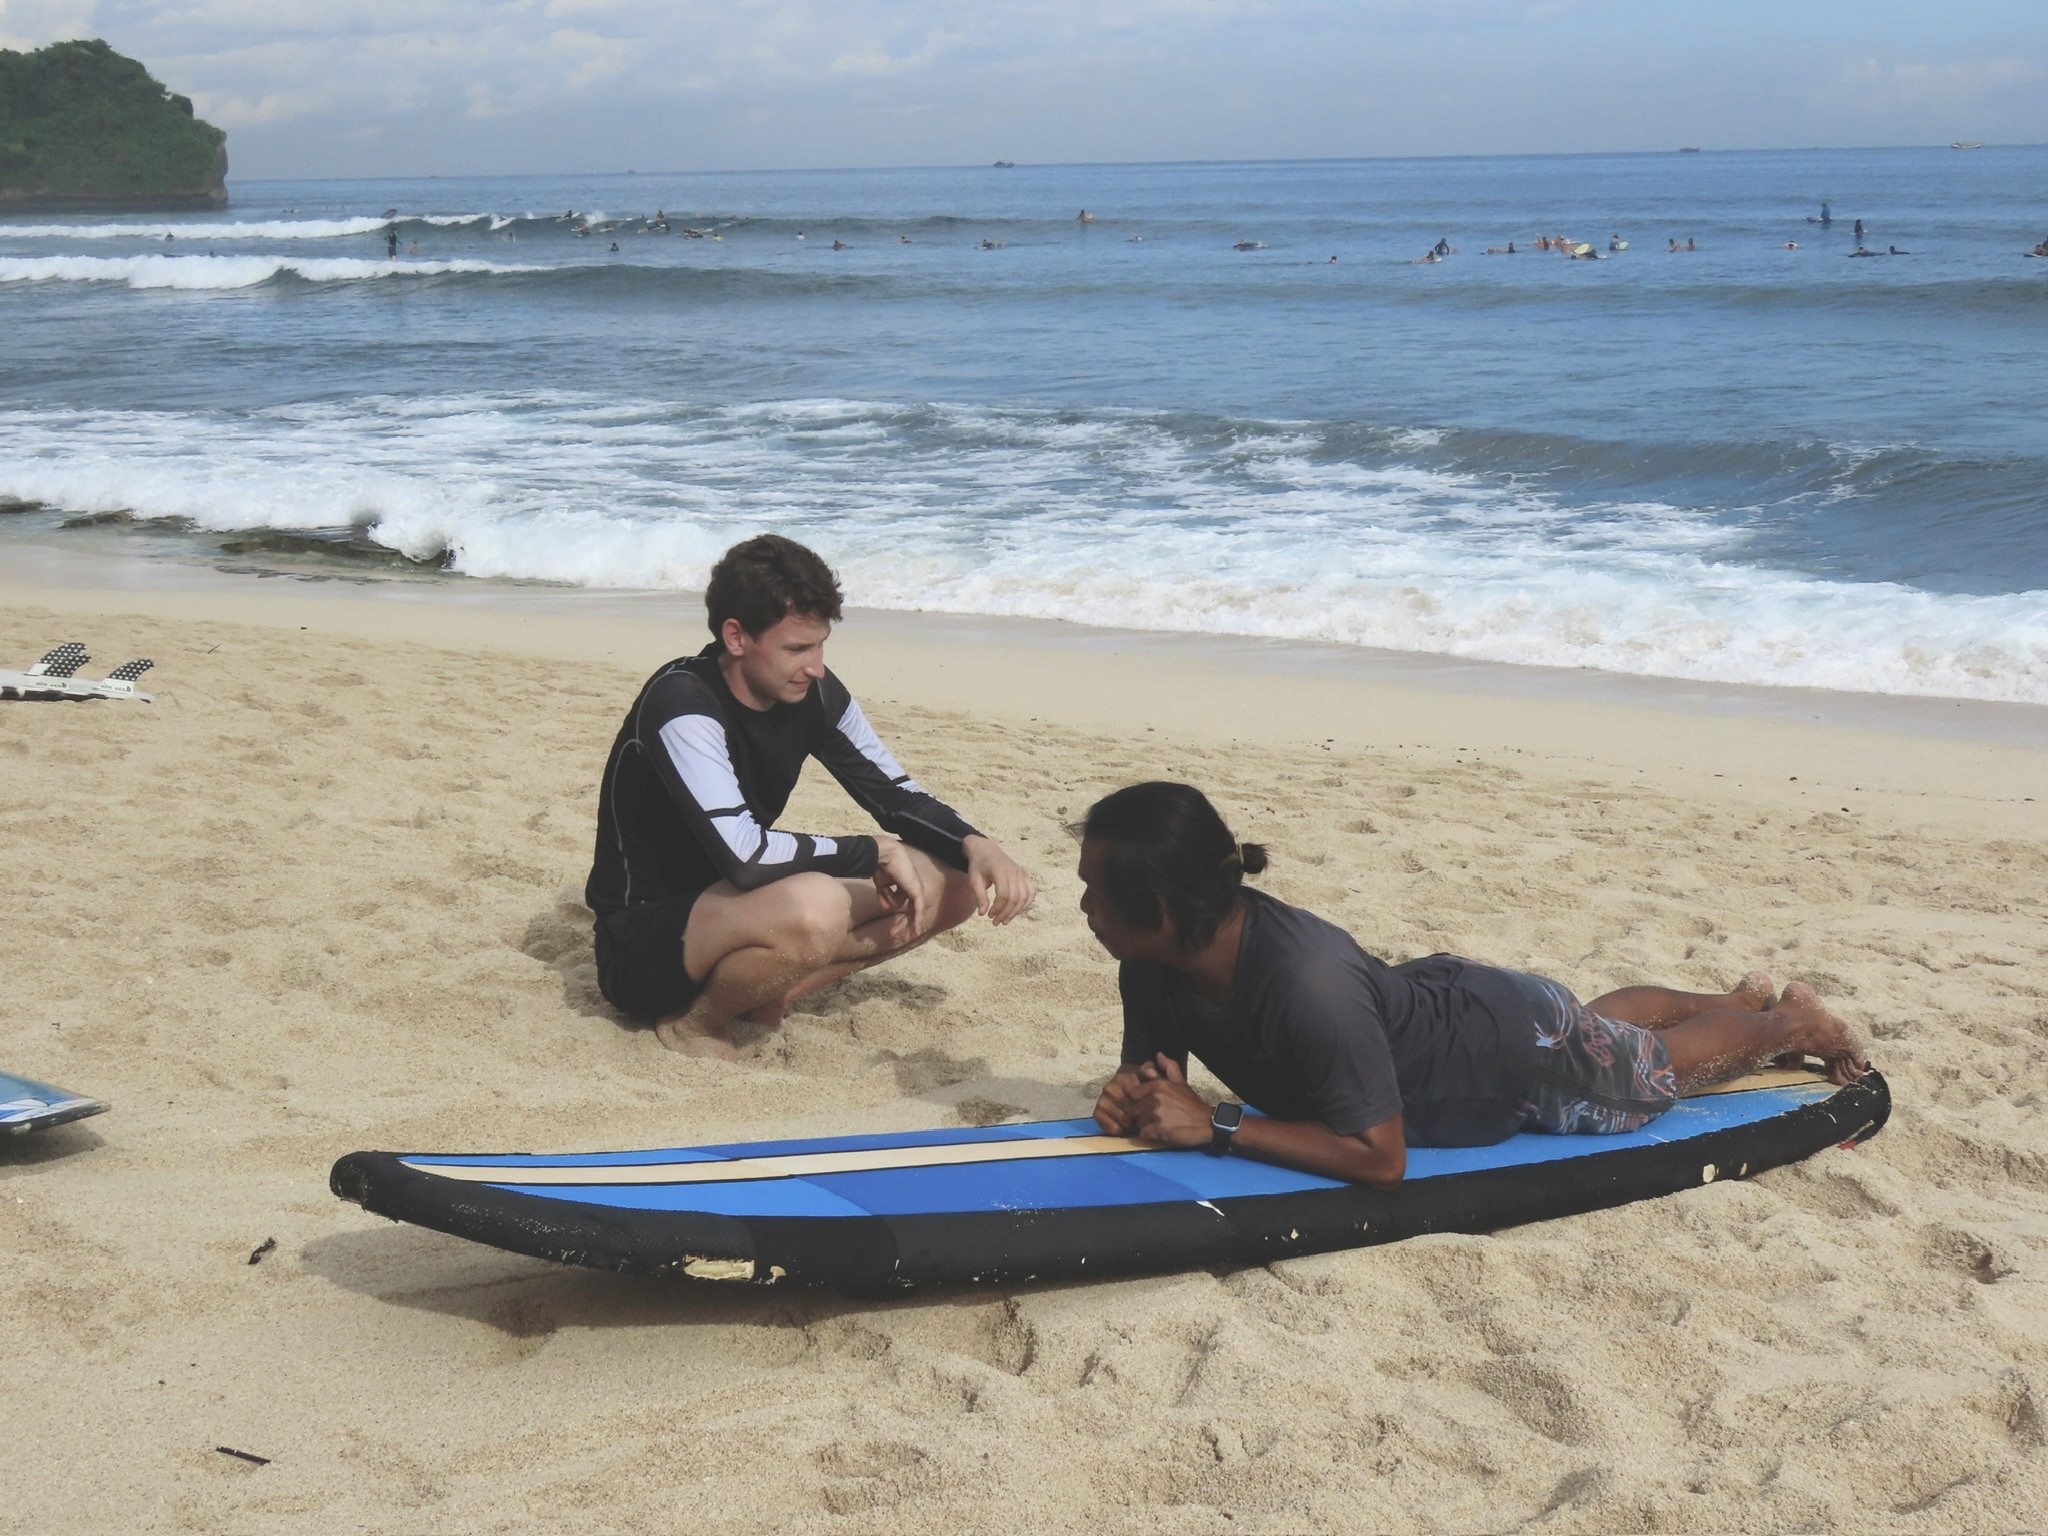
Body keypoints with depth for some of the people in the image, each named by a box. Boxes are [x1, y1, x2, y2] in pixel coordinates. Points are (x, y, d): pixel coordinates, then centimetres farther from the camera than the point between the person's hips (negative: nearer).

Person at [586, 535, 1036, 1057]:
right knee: (814, 908, -38)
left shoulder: (814, 695, -3)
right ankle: (696, 1019, -11)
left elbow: (897, 796, 7)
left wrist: (975, 845, -14)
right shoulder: (681, 704, -25)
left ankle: (771, 993, -4)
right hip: (642, 946, -8)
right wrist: (877, 854, -22)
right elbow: (744, 855, -34)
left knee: (955, 883, -2)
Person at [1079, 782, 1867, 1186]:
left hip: (1521, 1054, -6)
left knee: (1663, 1061, 25)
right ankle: (1739, 996, 63)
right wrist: (1132, 1094, -32)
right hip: (1432, 997, 6)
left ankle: (1795, 1021, 54)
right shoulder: (1155, 966, -25)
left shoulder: (1305, 983, -47)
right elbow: (1151, 1064, -8)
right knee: (1600, 1022, 36)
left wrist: (1217, 1127, -45)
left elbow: (1380, 1155, -43)